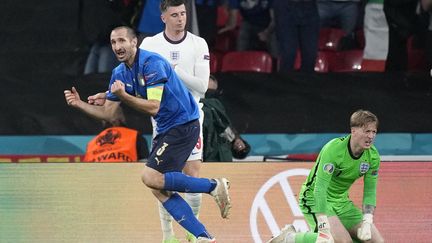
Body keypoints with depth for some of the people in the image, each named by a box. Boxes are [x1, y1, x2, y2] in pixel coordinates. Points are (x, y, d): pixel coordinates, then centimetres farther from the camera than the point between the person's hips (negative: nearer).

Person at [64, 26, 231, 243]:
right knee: (159, 189, 1)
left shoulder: (151, 63, -19)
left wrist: (123, 96, -32)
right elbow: (109, 113, 11)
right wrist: (79, 104, -2)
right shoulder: (120, 73, 7)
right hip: (165, 130, 9)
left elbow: (153, 107, -25)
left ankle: (214, 186, -7)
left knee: (151, 178, -18)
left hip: (183, 125, -9)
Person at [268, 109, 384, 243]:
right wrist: (324, 230, -36)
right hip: (315, 199, -7)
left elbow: (370, 191, 0)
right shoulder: (333, 149, -27)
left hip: (341, 201, 7)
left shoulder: (373, 156, -7)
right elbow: (320, 188, -31)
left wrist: (366, 223, -15)